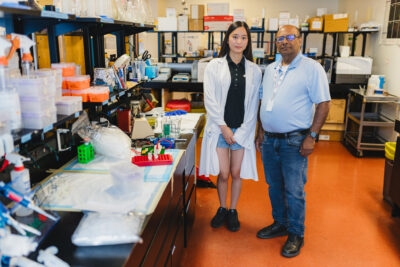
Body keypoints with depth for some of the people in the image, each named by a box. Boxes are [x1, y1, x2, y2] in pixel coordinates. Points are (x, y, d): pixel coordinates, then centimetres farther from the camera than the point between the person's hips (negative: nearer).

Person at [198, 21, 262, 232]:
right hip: (219, 128, -1)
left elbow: (253, 104, 1)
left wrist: (242, 132, -7)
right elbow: (210, 99, -6)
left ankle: (233, 211, 29)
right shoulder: (214, 66, -2)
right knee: (223, 174, 3)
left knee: (236, 173, 9)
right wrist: (224, 127, -10)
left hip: (243, 129, 1)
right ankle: (222, 209, 27)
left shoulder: (254, 70, 3)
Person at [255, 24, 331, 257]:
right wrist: (261, 131, 12)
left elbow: (323, 103, -11)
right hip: (269, 139, 6)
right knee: (274, 186, 16)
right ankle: (280, 223, 35)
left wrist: (312, 136, -15)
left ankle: (296, 234, 21)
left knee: (294, 190, 3)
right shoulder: (270, 69, 10)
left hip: (294, 140, -6)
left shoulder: (312, 68, -9)